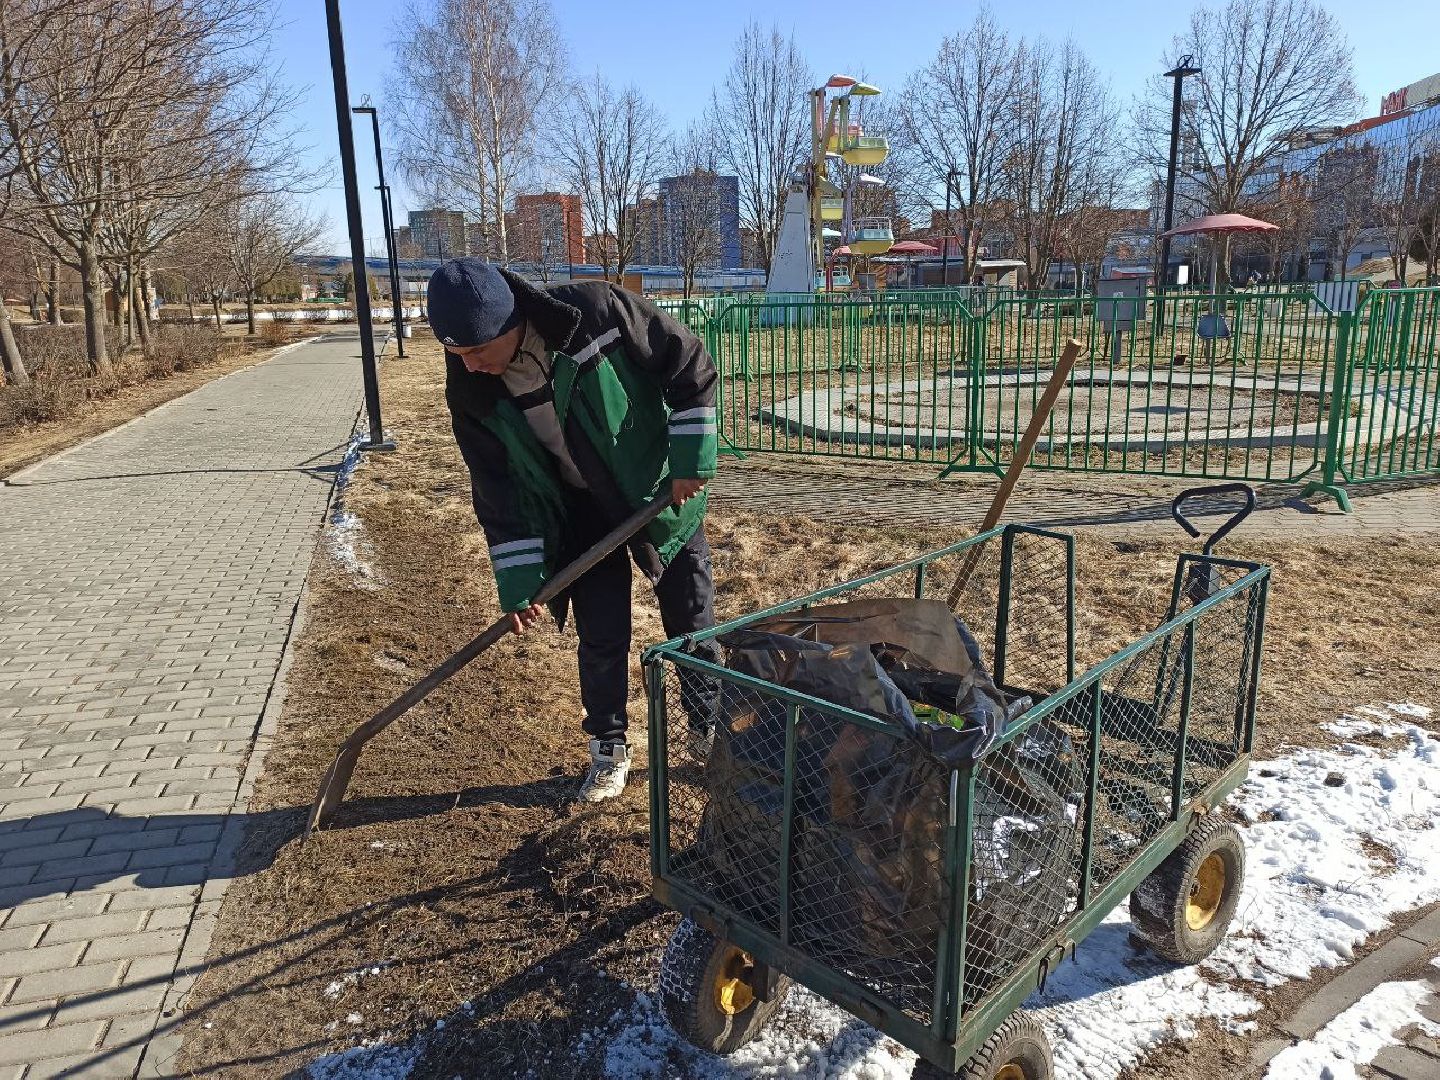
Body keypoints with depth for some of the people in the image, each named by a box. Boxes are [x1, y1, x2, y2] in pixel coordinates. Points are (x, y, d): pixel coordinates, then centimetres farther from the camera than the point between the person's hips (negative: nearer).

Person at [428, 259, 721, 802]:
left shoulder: (598, 312, -29)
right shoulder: (472, 394, -17)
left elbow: (690, 364, -17)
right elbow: (499, 493, -9)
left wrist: (692, 458, -19)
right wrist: (519, 586, -9)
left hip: (662, 490, -1)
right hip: (582, 513, 2)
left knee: (693, 620, 10)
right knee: (599, 636, 5)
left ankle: (709, 726, 33)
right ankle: (609, 751, 27)